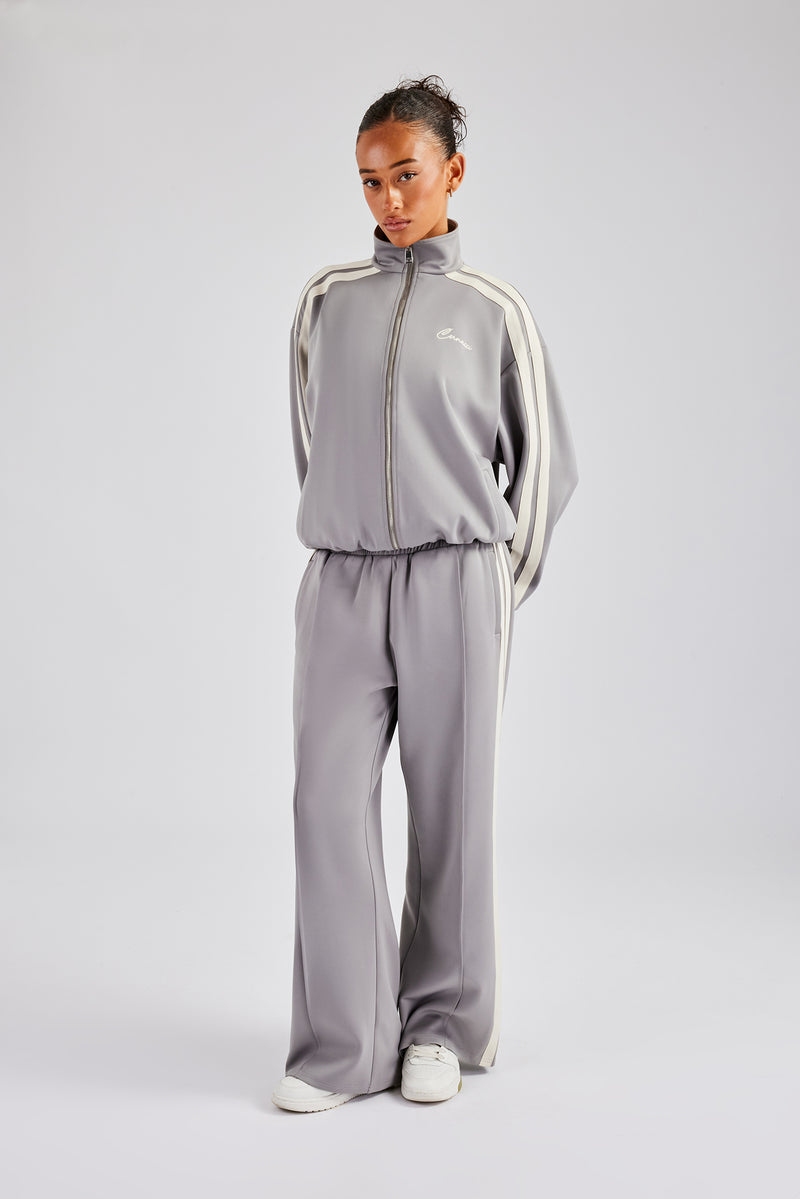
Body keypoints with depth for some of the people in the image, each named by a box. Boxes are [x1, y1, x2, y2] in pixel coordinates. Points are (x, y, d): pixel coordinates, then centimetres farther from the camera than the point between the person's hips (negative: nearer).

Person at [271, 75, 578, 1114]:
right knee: (331, 800, -4)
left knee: (451, 804, 5)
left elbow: (545, 457, 11)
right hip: (341, 581, 2)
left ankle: (443, 1024, 21)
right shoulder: (327, 298, 9)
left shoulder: (492, 309, 5)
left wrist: (505, 586, 8)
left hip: (457, 579, -1)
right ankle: (345, 1043, 5)